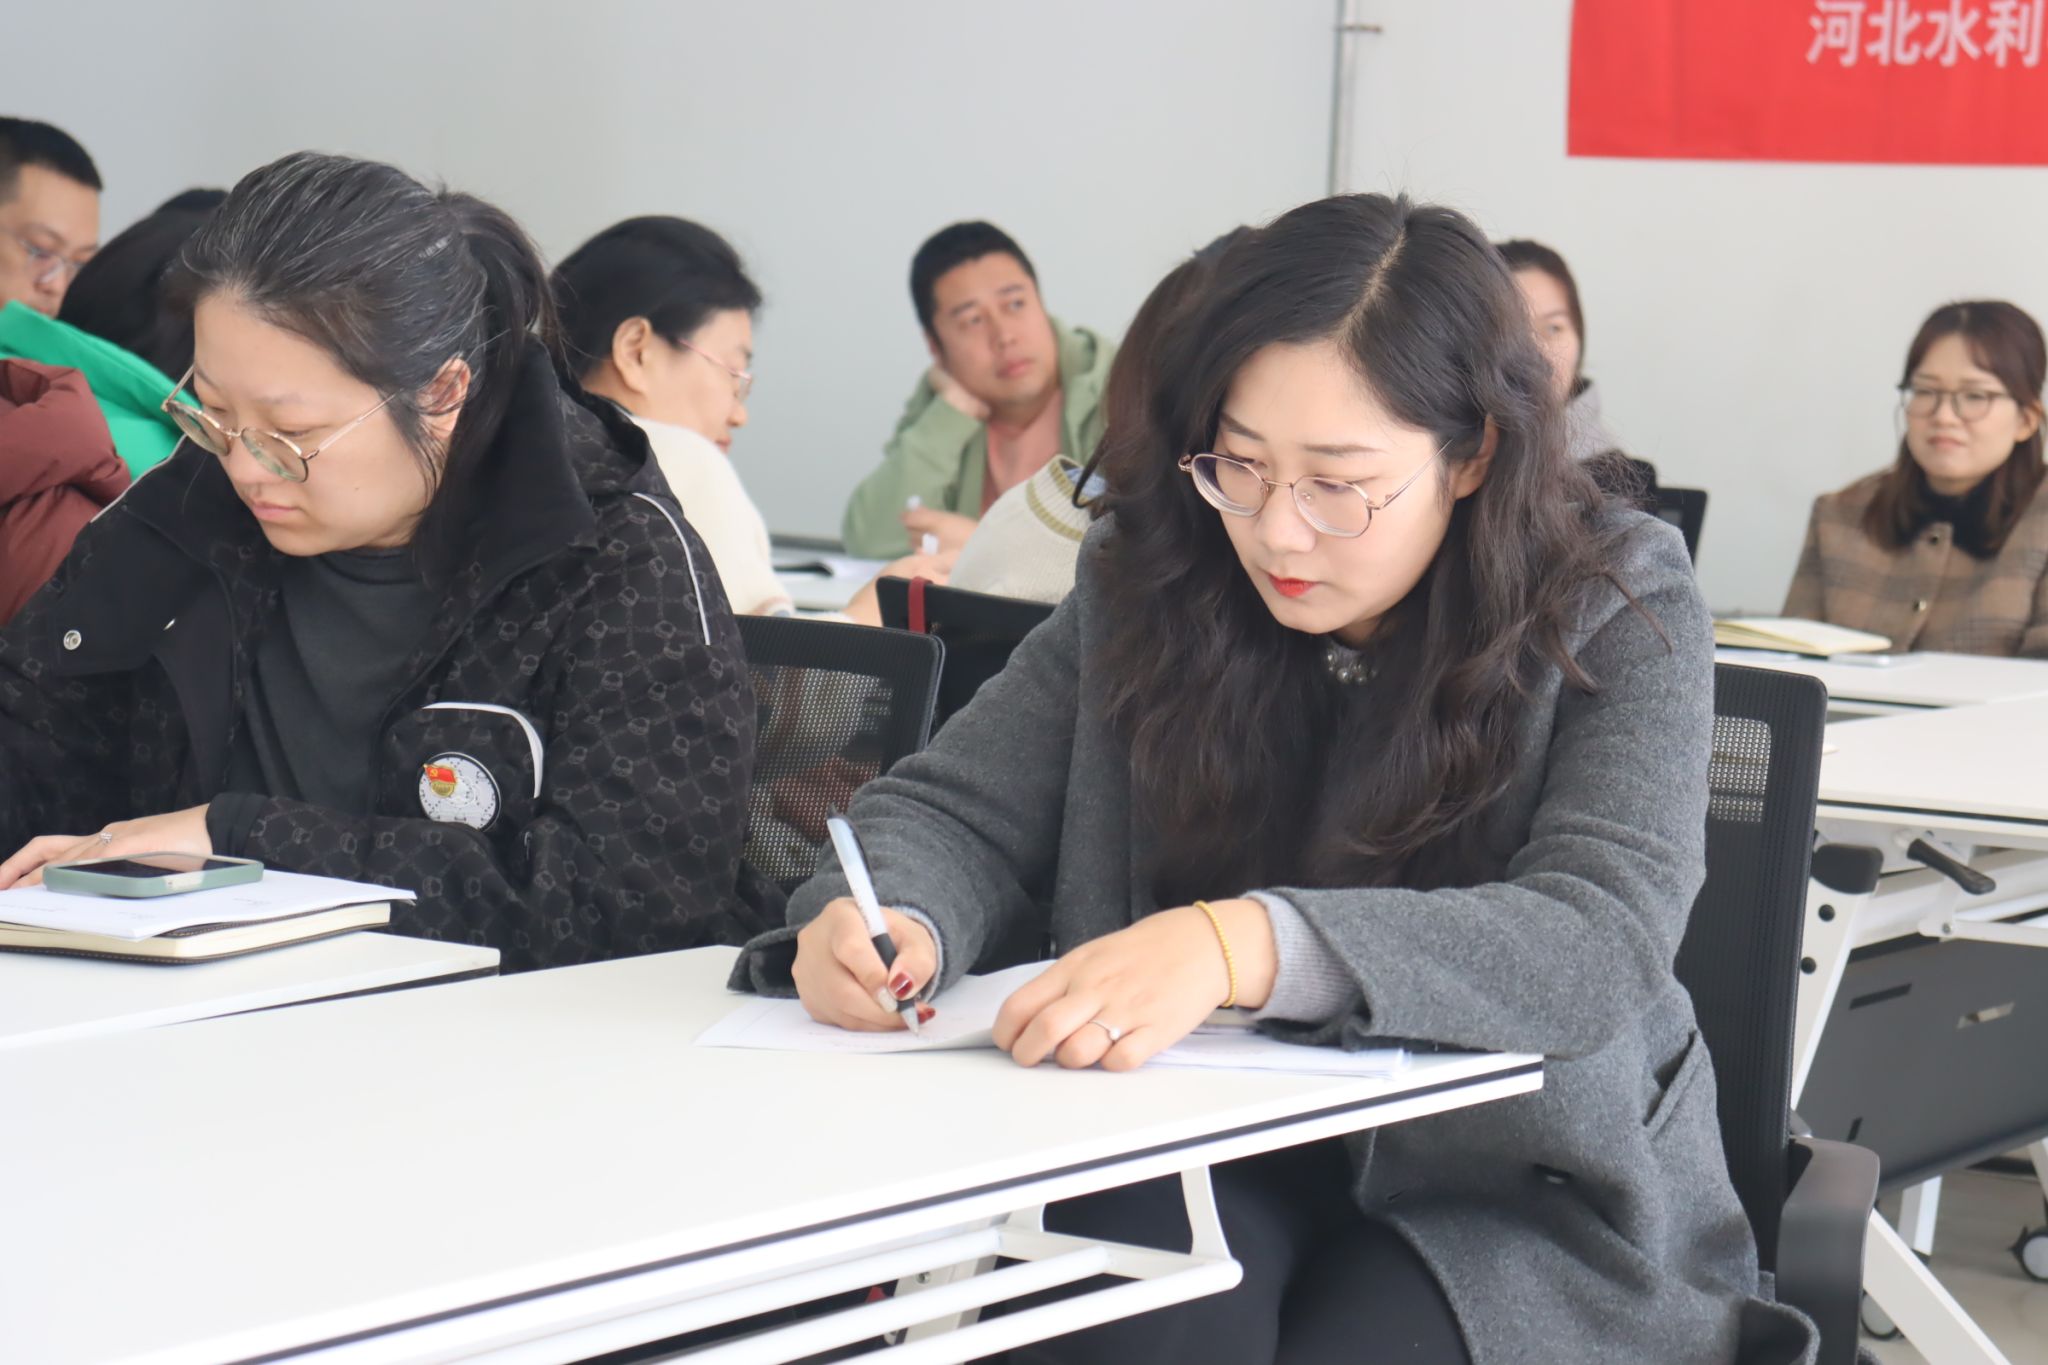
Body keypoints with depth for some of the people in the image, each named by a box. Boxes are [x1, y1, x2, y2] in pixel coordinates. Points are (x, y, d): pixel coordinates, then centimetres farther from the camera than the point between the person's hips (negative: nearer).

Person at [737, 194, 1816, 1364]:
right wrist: (886, 917, -20)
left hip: (1521, 1192, -1)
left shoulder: (1619, 609, -8)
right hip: (1202, 1156, 2)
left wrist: (1248, 947, -38)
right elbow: (959, 810, 7)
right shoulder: (1149, 579, 3)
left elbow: (1606, 940, -23)